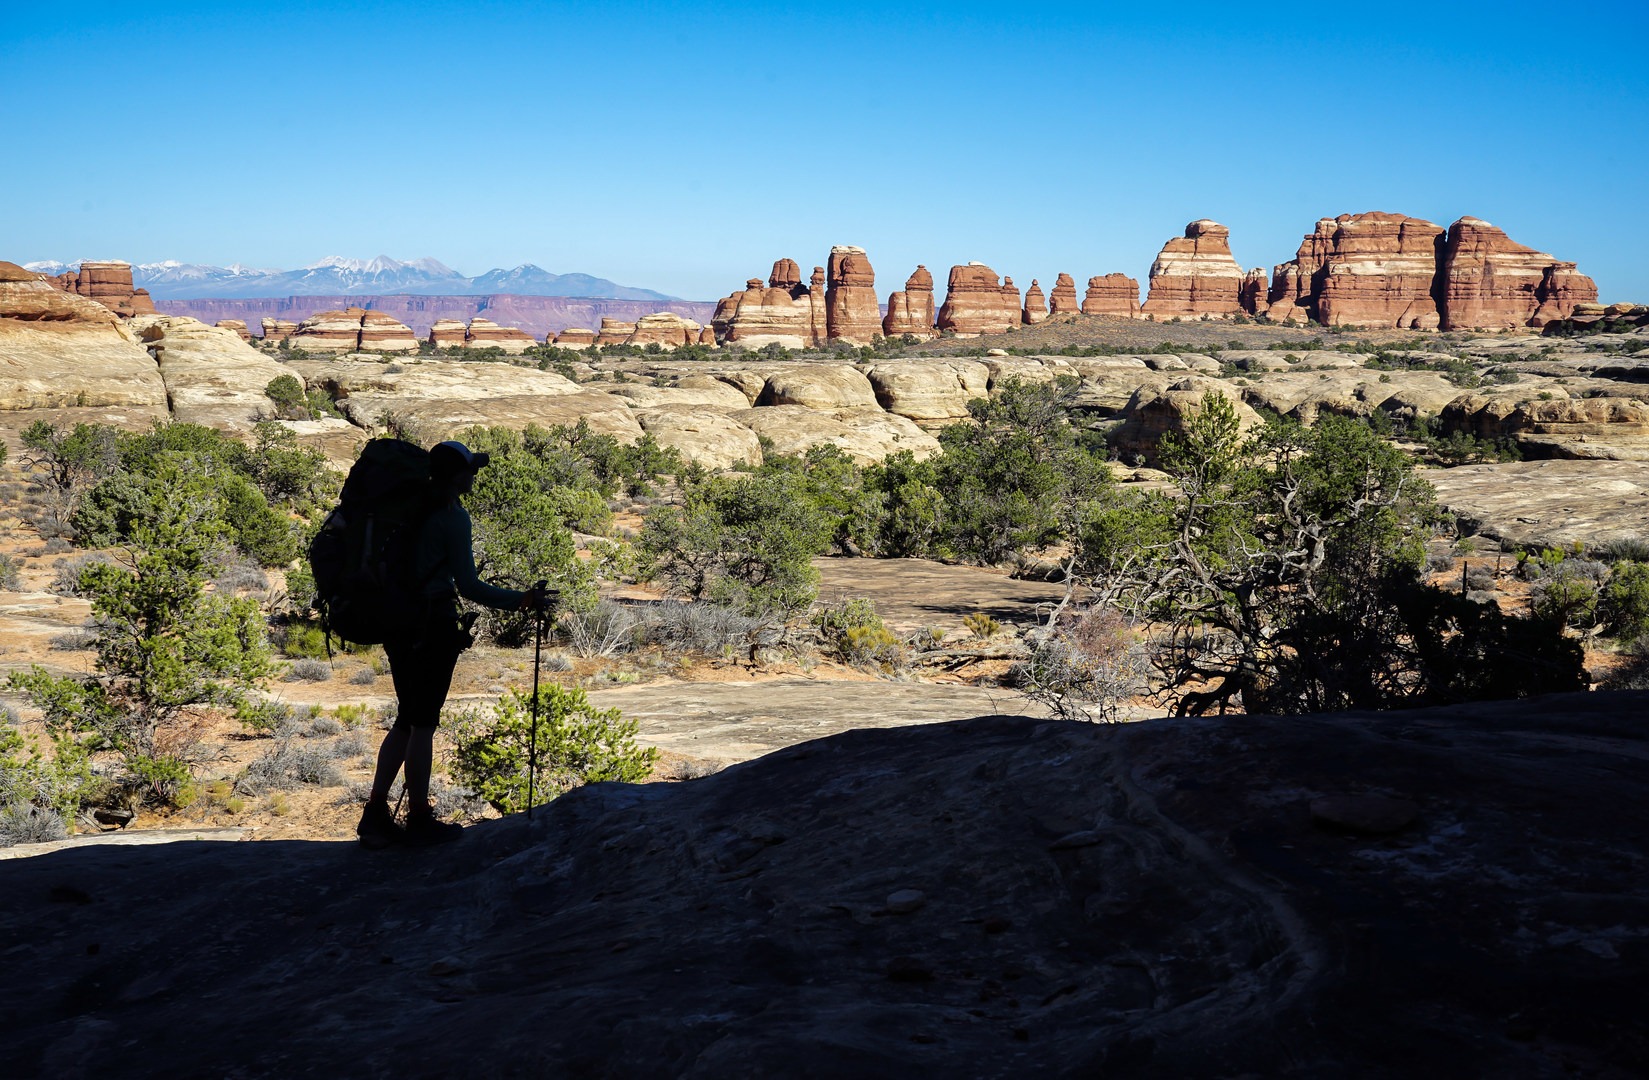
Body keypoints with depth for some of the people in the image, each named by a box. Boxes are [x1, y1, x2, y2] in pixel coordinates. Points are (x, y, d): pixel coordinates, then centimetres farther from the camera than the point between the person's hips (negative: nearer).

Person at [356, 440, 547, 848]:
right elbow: (468, 586, -19)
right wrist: (521, 600, -19)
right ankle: (419, 819, 10)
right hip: (434, 628, -8)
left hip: (400, 624, 8)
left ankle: (375, 814, 15)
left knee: (407, 719, 15)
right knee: (423, 723, 1)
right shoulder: (453, 517, -14)